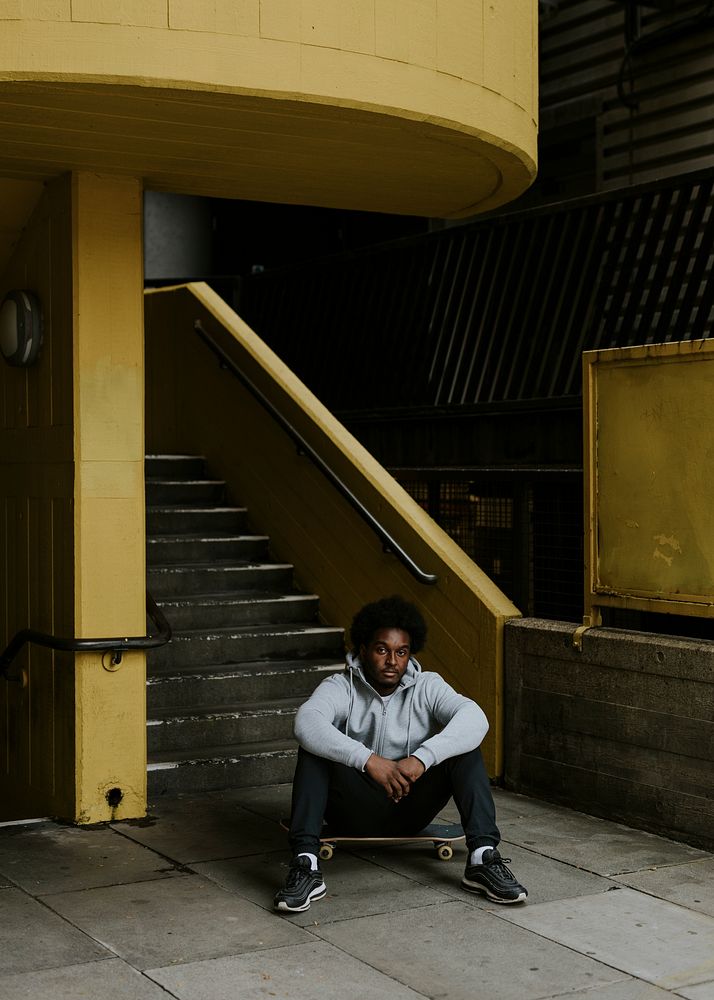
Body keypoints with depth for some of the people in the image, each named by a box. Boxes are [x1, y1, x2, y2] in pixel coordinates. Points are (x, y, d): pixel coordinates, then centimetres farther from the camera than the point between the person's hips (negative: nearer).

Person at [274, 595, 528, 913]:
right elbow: (306, 722, -31)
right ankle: (305, 865, -35)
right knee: (315, 746, -26)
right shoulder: (340, 687, -7)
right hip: (354, 811, -1)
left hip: (411, 807, 2)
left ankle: (483, 857, -28)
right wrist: (369, 760, -43)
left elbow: (475, 719, -22)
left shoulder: (427, 687, -2)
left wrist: (421, 758, -37)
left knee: (463, 742, -18)